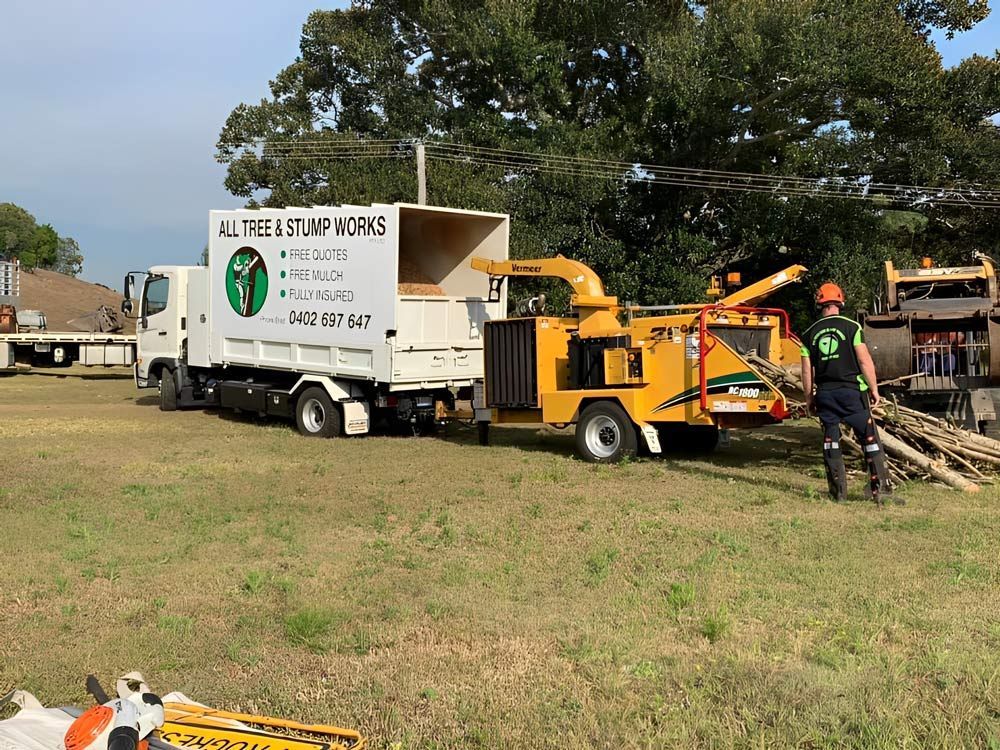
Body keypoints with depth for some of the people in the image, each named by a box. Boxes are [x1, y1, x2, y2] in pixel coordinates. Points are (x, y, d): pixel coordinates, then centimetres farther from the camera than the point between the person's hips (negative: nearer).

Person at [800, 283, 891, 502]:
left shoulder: (810, 334, 6)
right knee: (869, 438, 4)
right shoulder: (851, 326, -3)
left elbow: (807, 371, 6)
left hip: (824, 393, 3)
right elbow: (865, 361, -7)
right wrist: (874, 388, 2)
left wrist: (809, 398, 14)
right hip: (852, 390, -3)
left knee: (830, 441, 8)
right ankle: (880, 486, 2)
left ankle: (838, 491, 9)